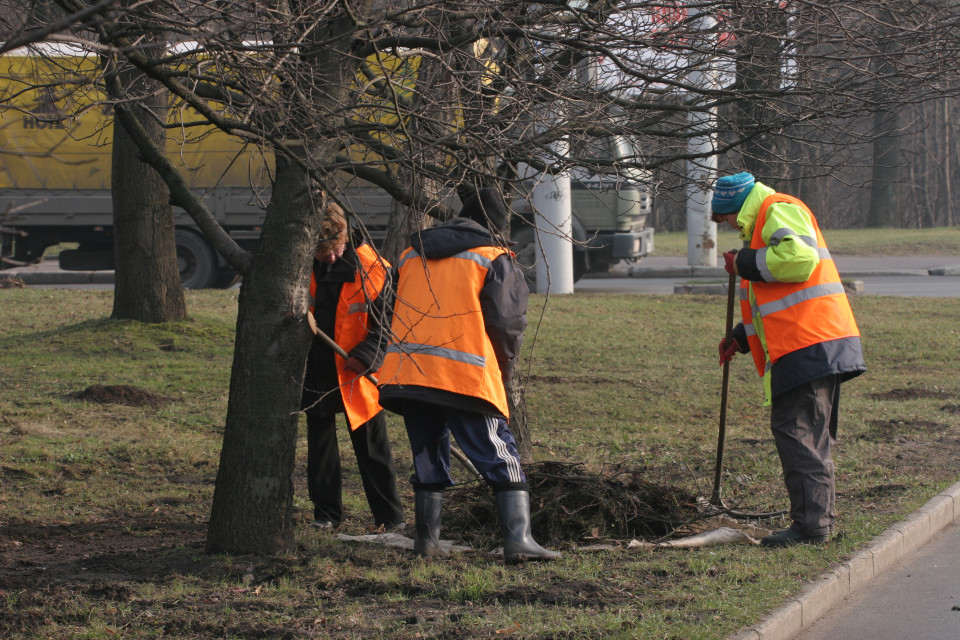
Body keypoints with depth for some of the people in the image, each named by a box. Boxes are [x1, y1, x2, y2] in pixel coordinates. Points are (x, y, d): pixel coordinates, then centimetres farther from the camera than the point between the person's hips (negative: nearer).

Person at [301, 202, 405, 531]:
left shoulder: (373, 270, -13)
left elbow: (386, 323, -8)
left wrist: (366, 355, -20)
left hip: (355, 373, -3)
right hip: (316, 369, 3)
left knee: (372, 447, 2)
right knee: (320, 442, 11)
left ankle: (391, 517, 8)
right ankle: (326, 512, 21)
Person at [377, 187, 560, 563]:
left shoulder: (411, 254, 21)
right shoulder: (495, 260, 5)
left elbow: (391, 312, 25)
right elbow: (507, 324, 0)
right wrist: (503, 373, 14)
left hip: (405, 373, 5)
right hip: (466, 377, -5)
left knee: (427, 457, 19)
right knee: (501, 460, -1)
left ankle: (426, 539, 19)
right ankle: (518, 539, -11)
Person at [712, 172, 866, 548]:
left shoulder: (778, 210, -5)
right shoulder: (764, 221, 28)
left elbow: (800, 258, -24)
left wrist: (745, 263, -13)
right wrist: (742, 337, 28)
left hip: (808, 346, -11)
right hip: (819, 346, 11)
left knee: (796, 432, -11)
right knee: (812, 436, 14)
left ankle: (810, 525, -12)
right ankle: (820, 518, 19)